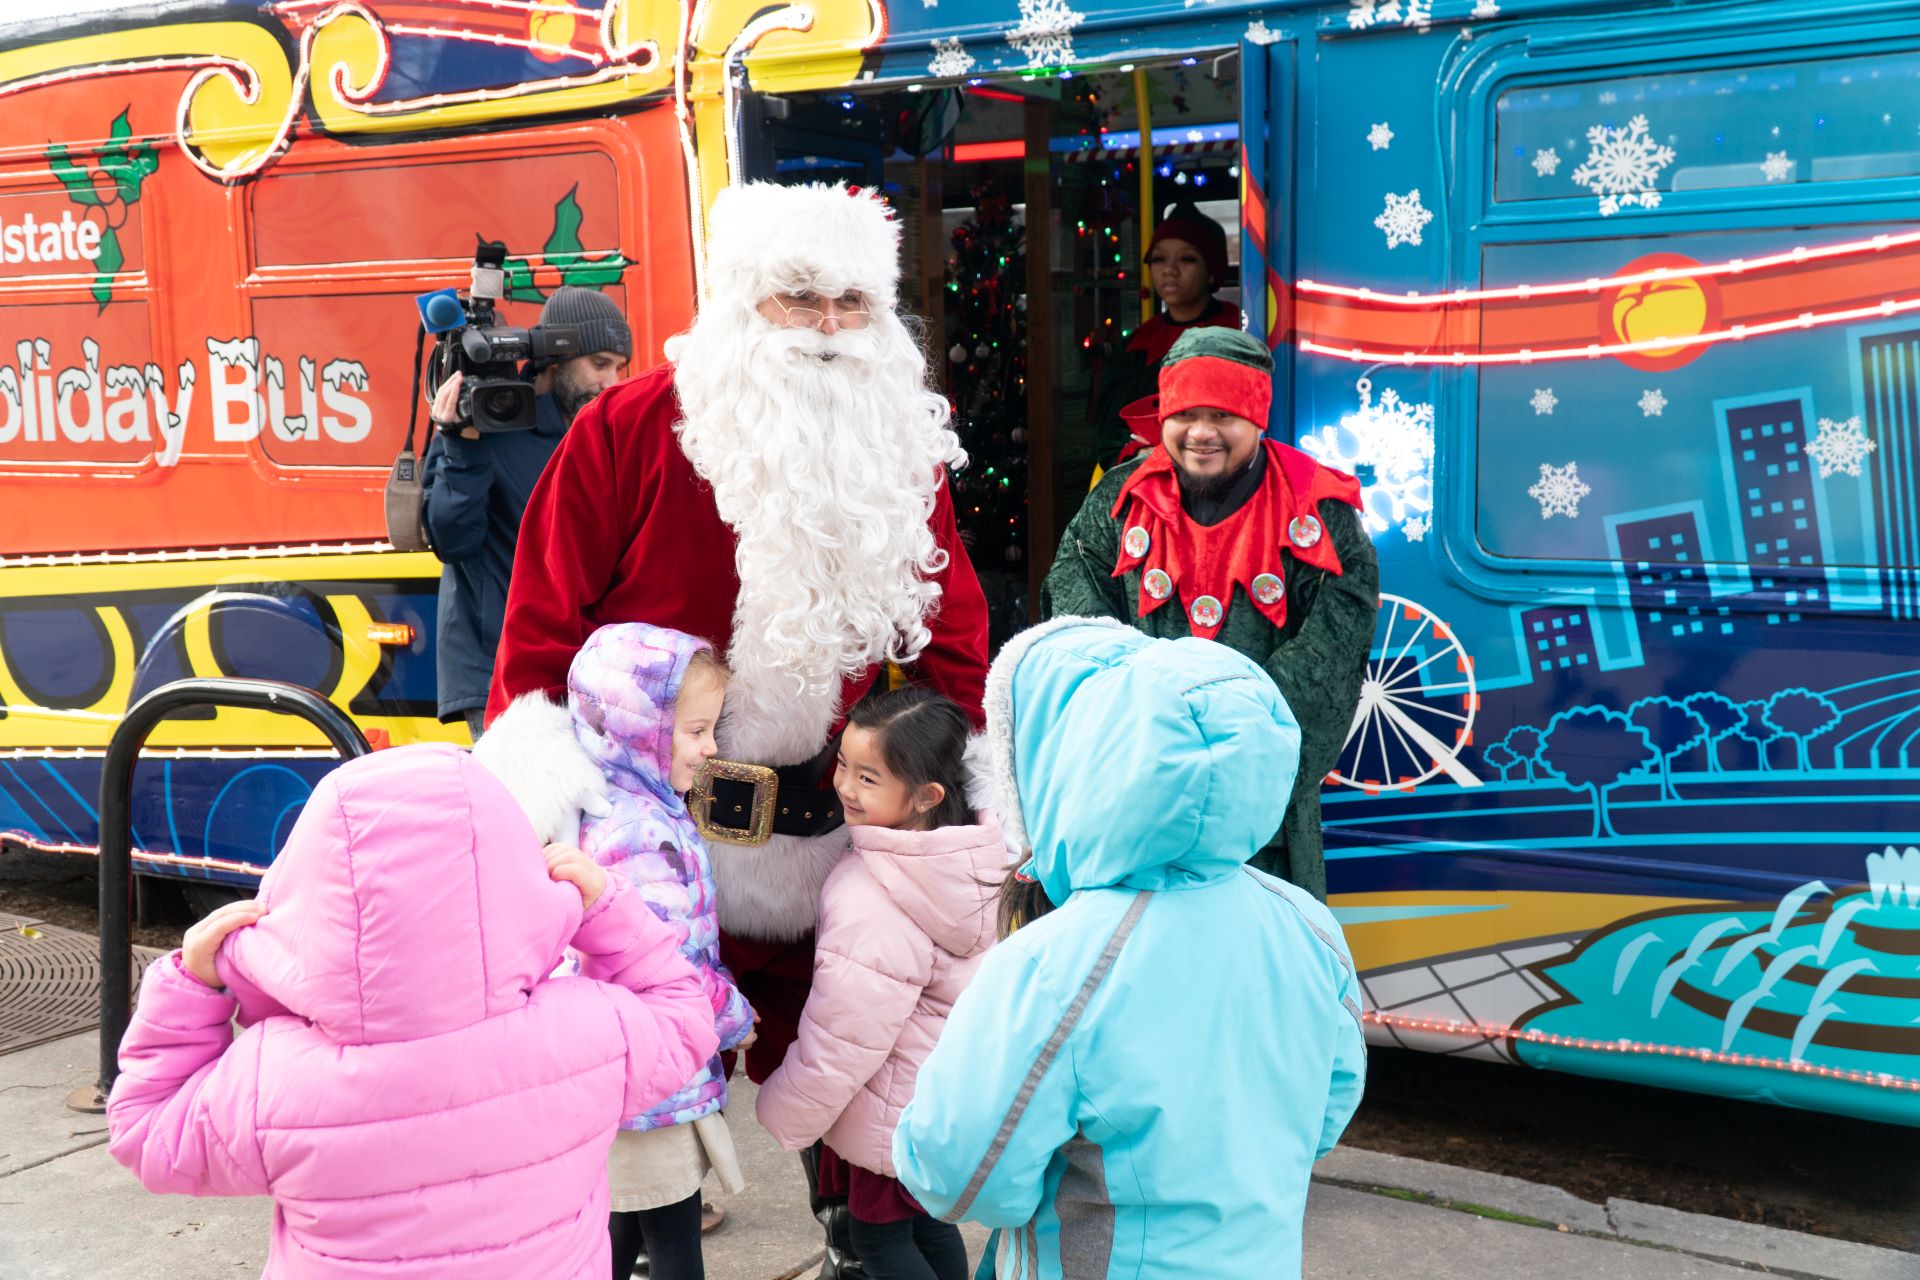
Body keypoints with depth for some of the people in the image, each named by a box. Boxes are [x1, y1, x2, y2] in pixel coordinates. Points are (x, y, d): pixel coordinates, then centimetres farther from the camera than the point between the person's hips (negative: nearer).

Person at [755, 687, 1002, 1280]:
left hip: (894, 1119, -8)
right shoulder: (976, 861, -9)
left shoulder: (870, 901, -34)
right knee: (928, 1222, 25)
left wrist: (783, 1114, -8)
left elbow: (840, 1040, -24)